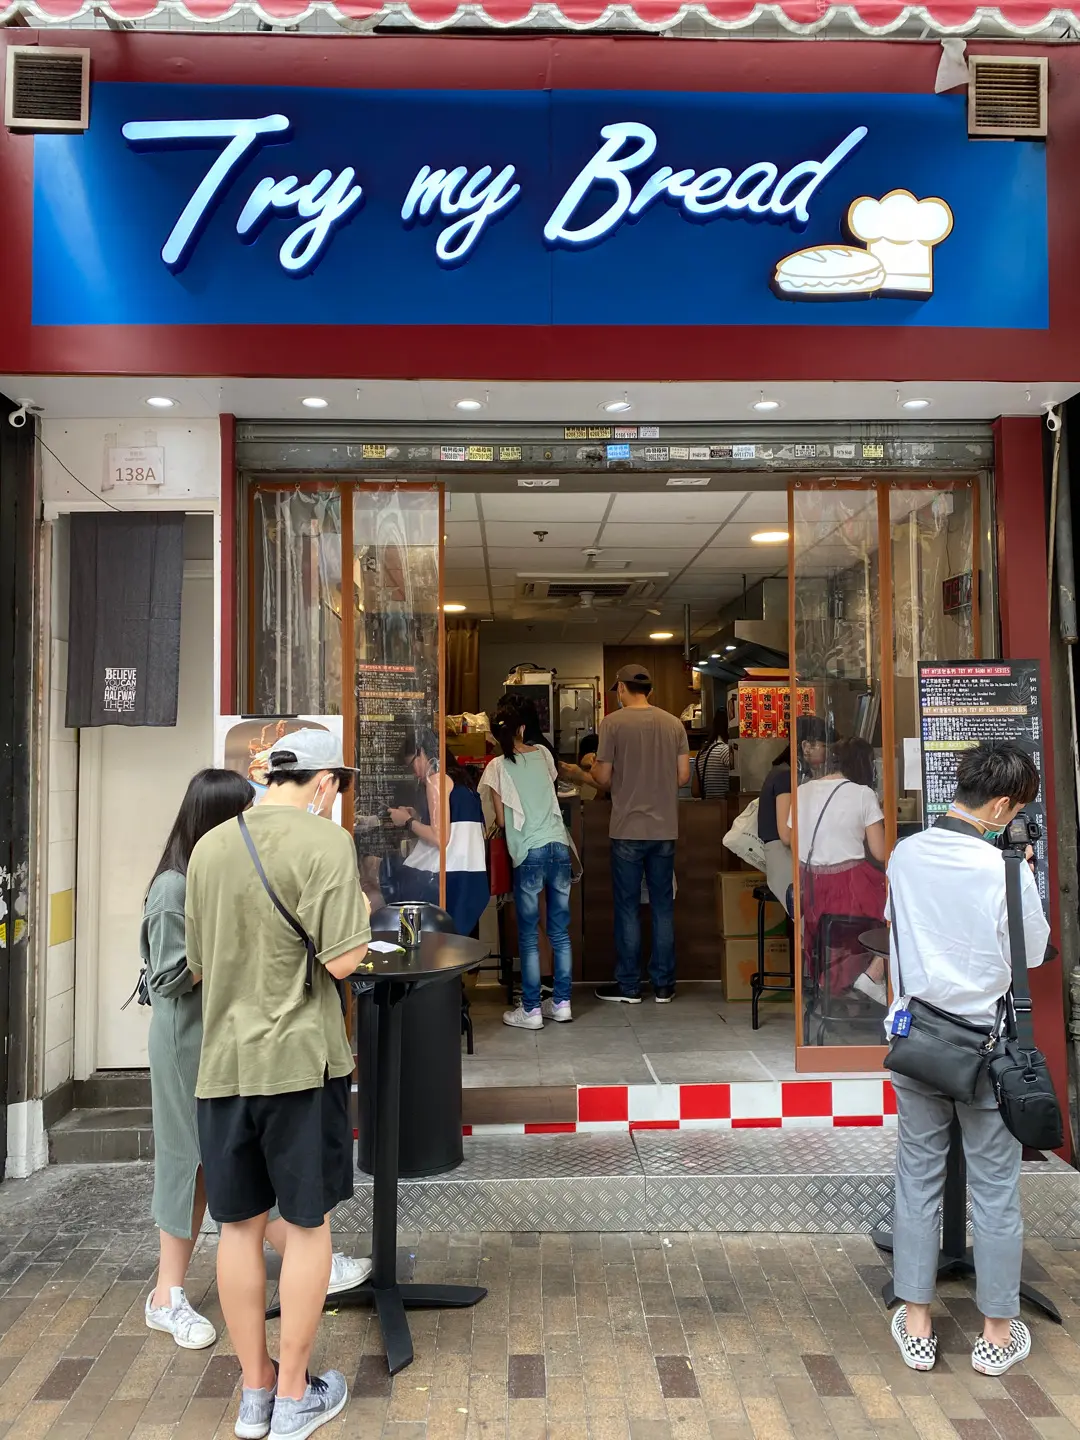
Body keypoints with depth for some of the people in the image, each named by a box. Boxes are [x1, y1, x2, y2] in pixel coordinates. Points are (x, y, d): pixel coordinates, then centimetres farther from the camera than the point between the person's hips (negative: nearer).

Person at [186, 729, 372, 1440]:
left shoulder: (209, 847, 5)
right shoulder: (327, 842, -12)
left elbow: (198, 964, 12)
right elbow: (340, 961, -17)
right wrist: (363, 914, 2)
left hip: (223, 1058, 5)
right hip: (299, 1058, -5)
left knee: (240, 1225, 15)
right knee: (308, 1224, 10)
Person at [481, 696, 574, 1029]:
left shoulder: (498, 767, -3)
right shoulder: (542, 754, 7)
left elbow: (501, 819, 1)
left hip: (529, 854, -4)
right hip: (559, 846, 4)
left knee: (528, 937, 4)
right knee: (560, 932, 11)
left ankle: (531, 1010, 8)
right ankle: (561, 1003, 19)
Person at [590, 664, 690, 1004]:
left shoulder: (613, 723, -8)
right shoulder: (673, 724, 3)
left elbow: (604, 779, -7)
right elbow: (683, 776, 3)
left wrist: (592, 770, 16)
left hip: (628, 829, -3)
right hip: (665, 828, 4)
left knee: (628, 908, 6)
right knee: (663, 906, 11)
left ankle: (628, 986, 13)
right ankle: (663, 985, 17)